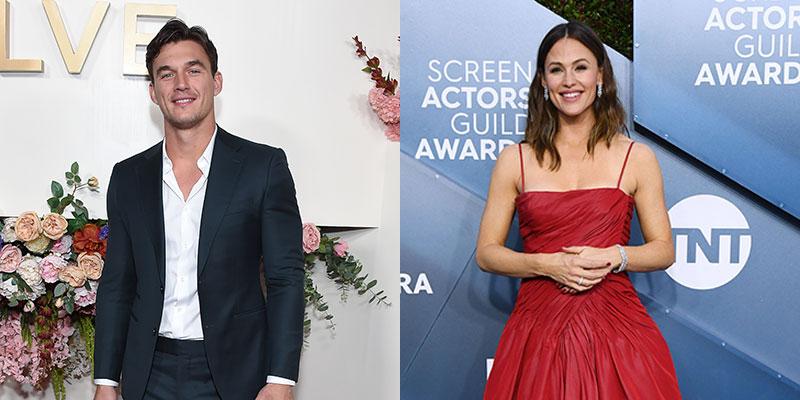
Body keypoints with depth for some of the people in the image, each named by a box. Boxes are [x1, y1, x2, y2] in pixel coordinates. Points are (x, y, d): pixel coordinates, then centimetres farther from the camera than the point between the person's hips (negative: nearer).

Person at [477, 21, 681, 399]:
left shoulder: (637, 158, 5)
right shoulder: (514, 160, 5)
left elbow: (664, 250, 7)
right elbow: (486, 252, 4)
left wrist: (614, 257, -12)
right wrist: (548, 264, -12)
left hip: (616, 326, 0)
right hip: (539, 328, 0)